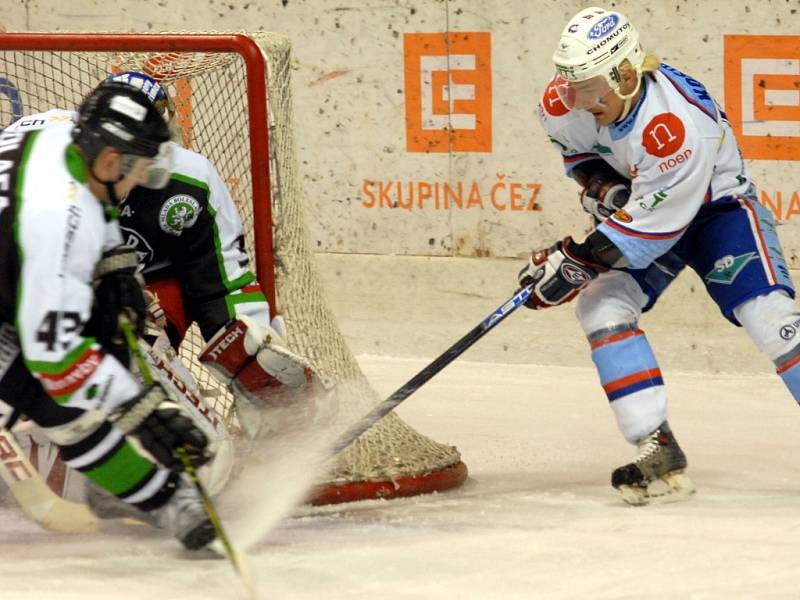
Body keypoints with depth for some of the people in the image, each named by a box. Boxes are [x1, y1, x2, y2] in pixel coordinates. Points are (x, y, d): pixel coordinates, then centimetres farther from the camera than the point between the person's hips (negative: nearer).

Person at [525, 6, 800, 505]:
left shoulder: (677, 123, -37)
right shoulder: (564, 104, -18)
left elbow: (651, 225, -32)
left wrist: (575, 263, -30)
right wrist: (600, 186, -13)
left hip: (716, 205, -5)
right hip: (634, 202, 6)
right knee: (601, 302, -17)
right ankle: (661, 457, -18)